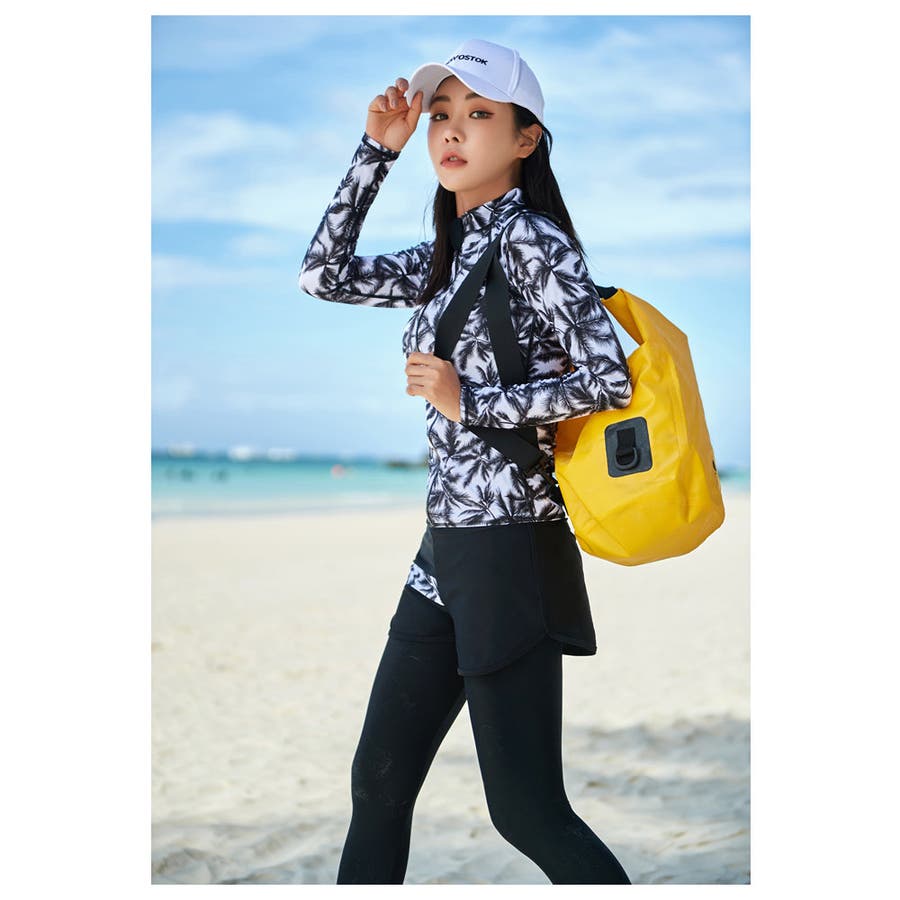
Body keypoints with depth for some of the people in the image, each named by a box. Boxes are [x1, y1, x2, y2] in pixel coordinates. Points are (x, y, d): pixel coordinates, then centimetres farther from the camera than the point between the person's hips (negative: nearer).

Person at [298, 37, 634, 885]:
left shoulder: (530, 238, -12)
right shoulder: (450, 254, 13)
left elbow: (609, 378, -19)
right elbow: (325, 275, 14)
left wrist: (470, 402, -16)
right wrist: (376, 150, 8)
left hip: (512, 552, -9)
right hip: (447, 549, 9)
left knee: (526, 808, -3)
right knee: (378, 781, 14)